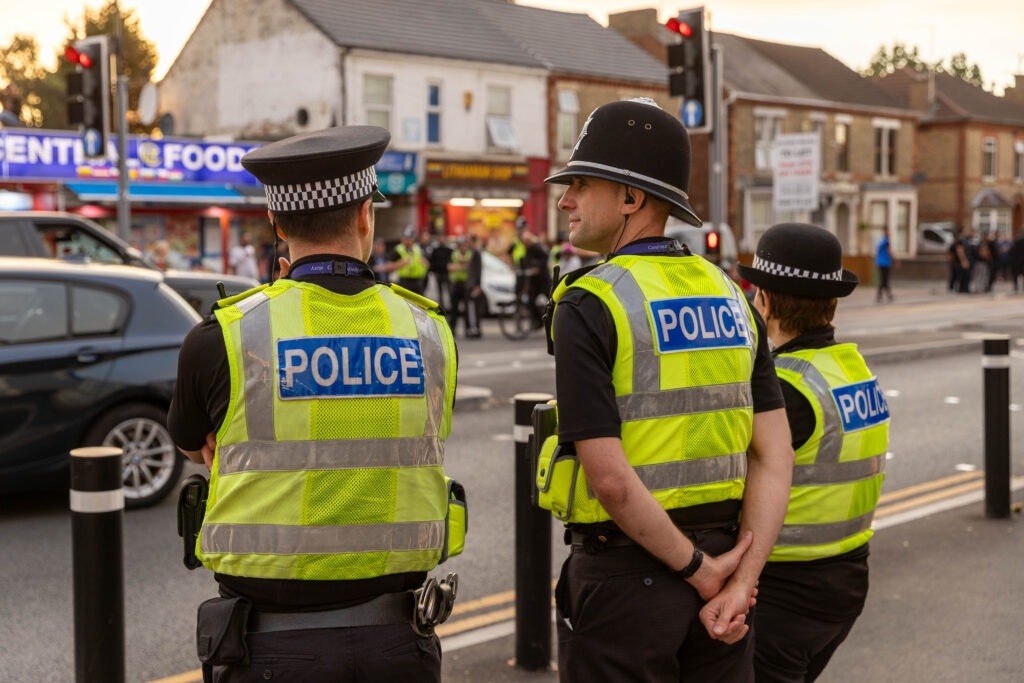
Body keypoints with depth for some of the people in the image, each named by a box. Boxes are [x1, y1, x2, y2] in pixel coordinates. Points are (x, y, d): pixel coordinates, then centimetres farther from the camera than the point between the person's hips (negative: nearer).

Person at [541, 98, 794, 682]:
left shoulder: (588, 307, -14)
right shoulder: (731, 296, 5)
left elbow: (610, 477, -21)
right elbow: (775, 456, 0)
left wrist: (696, 568, -11)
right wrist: (740, 583, -5)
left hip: (623, 578, -6)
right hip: (720, 557, 6)